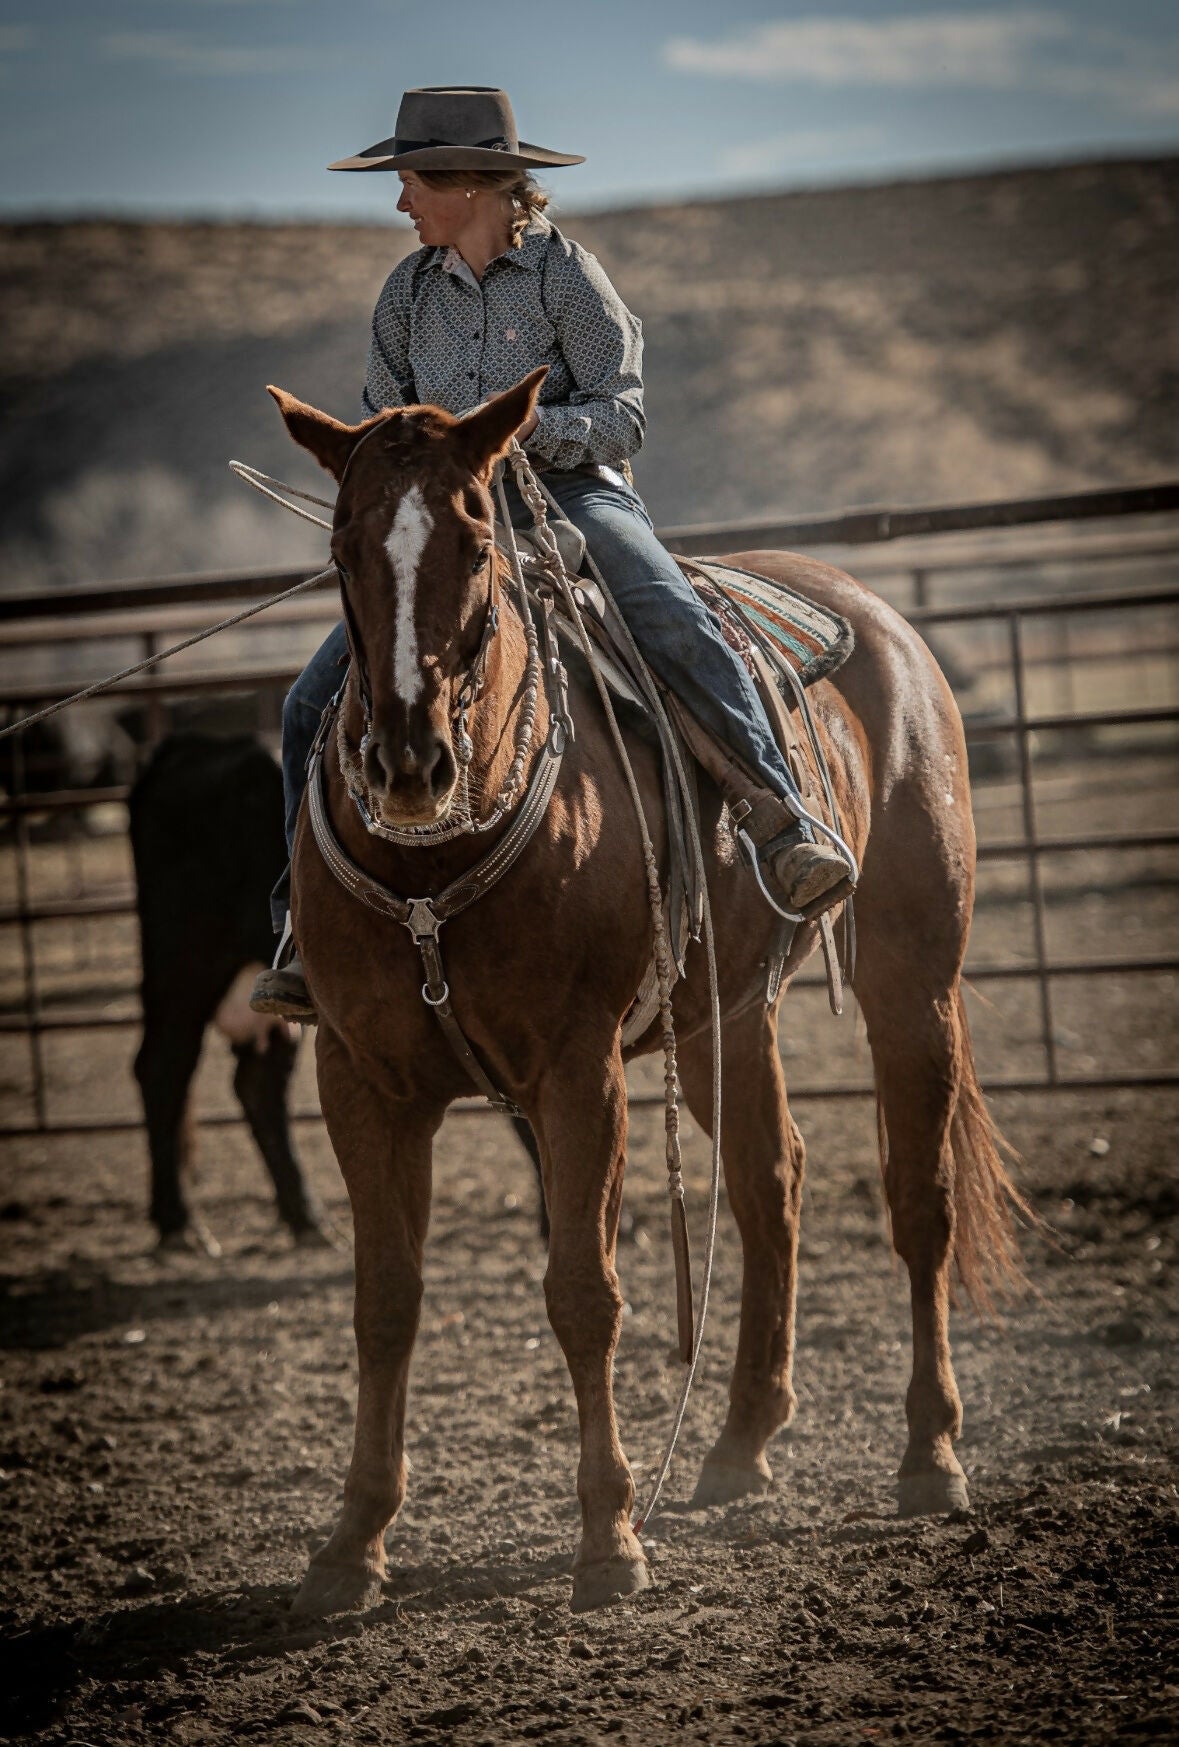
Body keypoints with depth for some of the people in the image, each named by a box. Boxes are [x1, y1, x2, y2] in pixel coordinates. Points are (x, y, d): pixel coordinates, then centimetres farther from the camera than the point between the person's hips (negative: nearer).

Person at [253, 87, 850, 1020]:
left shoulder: (566, 276, -4)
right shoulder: (409, 290, 11)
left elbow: (621, 416, -8)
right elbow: (380, 421, 21)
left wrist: (529, 429, -25)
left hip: (575, 496, -5)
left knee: (680, 632, -35)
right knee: (317, 700, -10)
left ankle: (786, 826, -36)